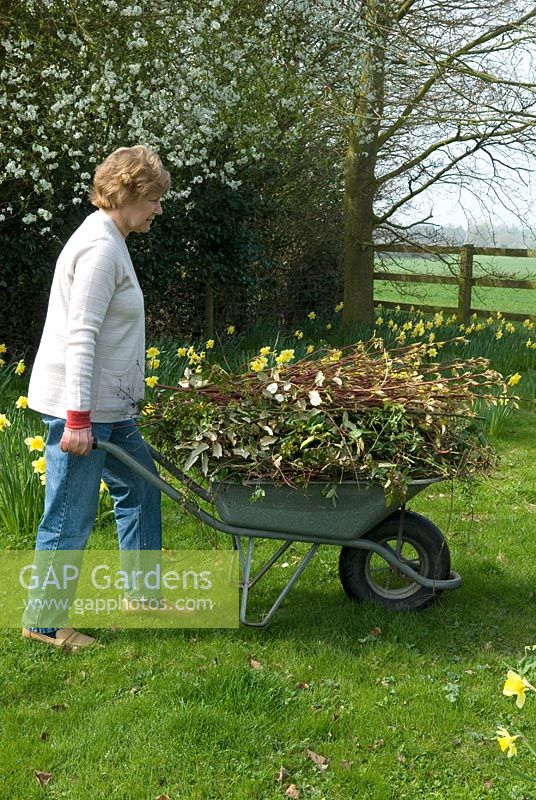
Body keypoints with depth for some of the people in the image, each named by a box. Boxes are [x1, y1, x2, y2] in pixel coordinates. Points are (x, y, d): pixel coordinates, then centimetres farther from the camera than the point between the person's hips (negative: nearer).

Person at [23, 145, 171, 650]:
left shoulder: (108, 240, 15)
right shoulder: (100, 247, -17)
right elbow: (79, 336, -23)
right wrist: (78, 418, -24)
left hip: (107, 405, 11)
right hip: (79, 405, -11)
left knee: (138, 488, 20)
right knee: (71, 516, -1)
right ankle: (43, 621, 14)